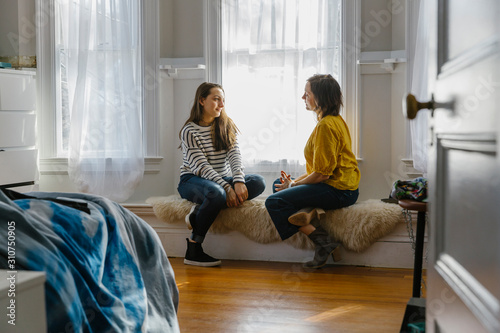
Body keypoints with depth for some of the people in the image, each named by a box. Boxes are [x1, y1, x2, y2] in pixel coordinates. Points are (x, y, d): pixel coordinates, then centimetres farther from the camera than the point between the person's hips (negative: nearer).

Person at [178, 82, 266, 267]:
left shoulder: (227, 127, 9)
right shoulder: (189, 131, -7)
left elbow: (234, 156, -5)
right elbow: (200, 166, -17)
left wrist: (239, 181, -25)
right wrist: (227, 188, -28)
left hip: (221, 179, 6)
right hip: (193, 180, -5)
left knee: (258, 182, -21)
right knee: (217, 193, -39)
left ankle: (200, 210, -26)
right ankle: (193, 250, -24)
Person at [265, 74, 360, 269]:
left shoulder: (326, 125, -19)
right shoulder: (335, 120, 14)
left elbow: (322, 173, -21)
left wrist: (294, 184, -7)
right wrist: (295, 181, 7)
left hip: (338, 191, -11)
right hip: (342, 185, 11)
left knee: (274, 202, -15)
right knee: (279, 184, 20)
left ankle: (323, 241, -14)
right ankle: (312, 210, -6)